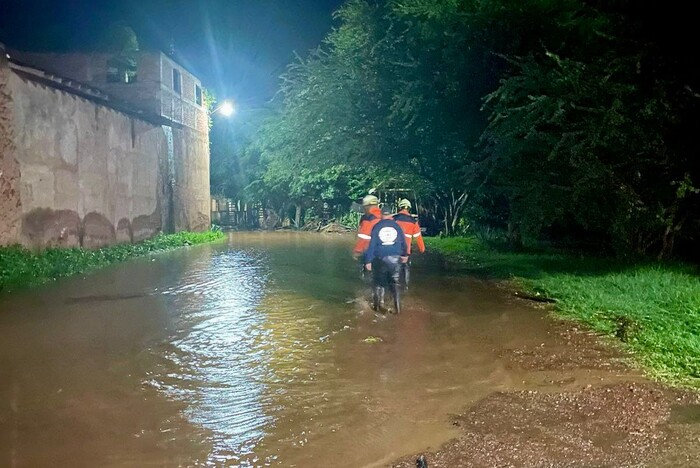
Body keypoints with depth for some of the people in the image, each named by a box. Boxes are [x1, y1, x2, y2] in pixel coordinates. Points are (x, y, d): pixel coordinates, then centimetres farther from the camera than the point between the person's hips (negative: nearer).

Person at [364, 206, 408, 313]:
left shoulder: (376, 227, -3)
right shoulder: (397, 226, 1)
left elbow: (371, 244, -5)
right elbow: (403, 242, 9)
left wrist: (368, 261, -2)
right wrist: (405, 255, 26)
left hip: (381, 259, -1)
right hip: (395, 259, 1)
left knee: (378, 282, 14)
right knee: (394, 282, 12)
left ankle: (377, 305, 20)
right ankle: (397, 305, 0)